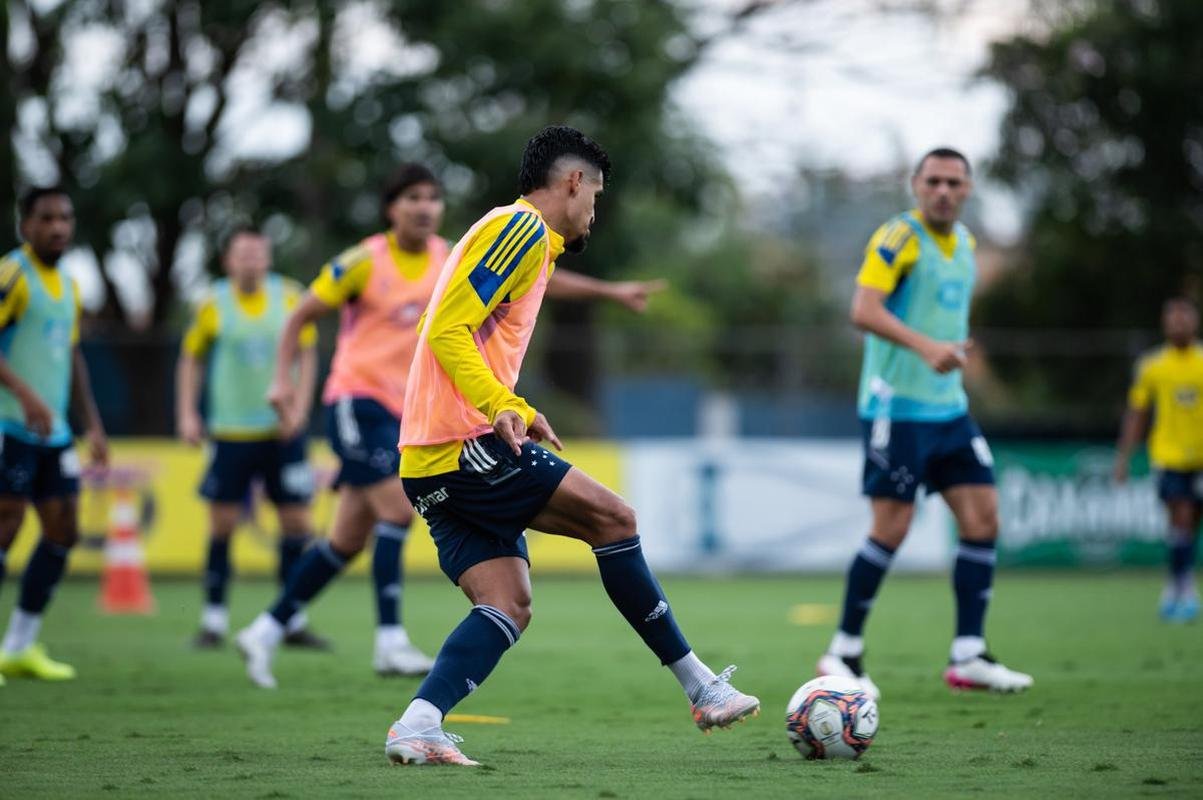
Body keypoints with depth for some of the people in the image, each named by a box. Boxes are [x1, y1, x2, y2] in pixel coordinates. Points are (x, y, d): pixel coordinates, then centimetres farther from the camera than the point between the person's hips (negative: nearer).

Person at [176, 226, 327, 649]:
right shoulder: (214, 304, -1)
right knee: (222, 523, -2)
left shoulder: (289, 297, 1)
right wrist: (186, 414, 1)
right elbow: (191, 359, 9)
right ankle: (214, 618, 8)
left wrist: (299, 406, -4)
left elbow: (307, 354, 7)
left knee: (297, 522, -1)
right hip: (230, 431, -1)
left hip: (282, 431, 1)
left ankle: (293, 620, 8)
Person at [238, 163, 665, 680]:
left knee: (348, 541, 6)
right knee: (398, 507, -21)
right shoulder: (365, 262, -8)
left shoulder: (454, 262, 5)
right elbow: (302, 316, -1)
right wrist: (283, 378, -14)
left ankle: (267, 630, 16)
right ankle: (390, 640, -19)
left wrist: (608, 291, 4)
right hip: (357, 400, -6)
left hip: (402, 411, 6)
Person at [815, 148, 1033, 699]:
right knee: (892, 526, -9)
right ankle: (843, 652, 4)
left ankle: (968, 657, 5)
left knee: (983, 516, 0)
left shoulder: (965, 244, 14)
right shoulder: (900, 237, -11)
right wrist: (925, 346, -33)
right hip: (896, 404, -8)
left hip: (948, 406, 8)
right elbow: (864, 310, -23)